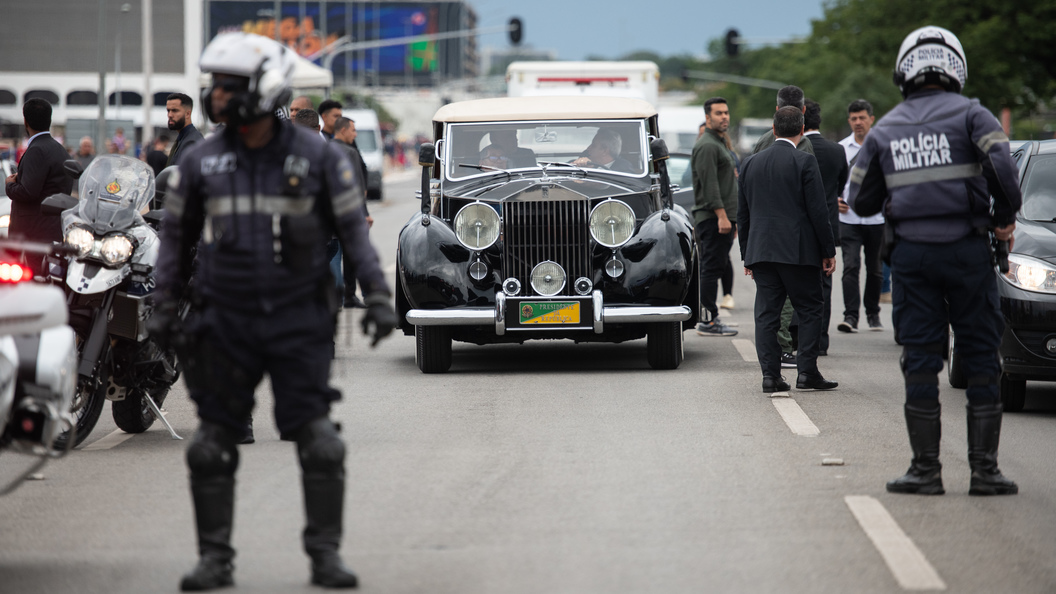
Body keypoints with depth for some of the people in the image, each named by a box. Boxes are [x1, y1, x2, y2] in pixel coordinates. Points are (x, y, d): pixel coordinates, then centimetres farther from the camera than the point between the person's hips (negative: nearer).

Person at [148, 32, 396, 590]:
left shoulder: (317, 156, -3)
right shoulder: (201, 161, 3)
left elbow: (354, 229, 0)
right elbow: (176, 236, 11)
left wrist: (378, 296, -7)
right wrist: (164, 307, 6)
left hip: (300, 320, -2)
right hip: (226, 323, 2)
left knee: (318, 443, -5)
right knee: (213, 444, 1)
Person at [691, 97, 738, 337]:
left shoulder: (718, 144, 22)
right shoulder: (707, 146, -12)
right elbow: (709, 184, -20)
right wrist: (722, 216, -24)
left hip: (722, 219, 10)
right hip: (713, 218, -10)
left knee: (712, 269, 10)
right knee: (712, 269, -10)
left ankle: (709, 318, 13)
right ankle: (708, 321, -10)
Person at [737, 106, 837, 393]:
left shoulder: (750, 163, 9)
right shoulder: (805, 162, -7)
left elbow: (743, 214, 14)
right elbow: (818, 211, -8)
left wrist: (747, 254, 20)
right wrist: (828, 251, -1)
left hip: (760, 250, 4)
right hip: (798, 251, -4)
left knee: (766, 314, 5)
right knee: (810, 310, 4)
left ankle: (770, 374, 1)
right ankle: (807, 371, -1)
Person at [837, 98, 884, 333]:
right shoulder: (841, 148, 7)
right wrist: (834, 199, -3)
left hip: (877, 219, 0)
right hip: (849, 218, 0)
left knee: (874, 269, 10)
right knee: (850, 267, -12)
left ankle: (873, 313, 26)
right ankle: (850, 316, -15)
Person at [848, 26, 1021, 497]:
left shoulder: (884, 130, 9)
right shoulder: (969, 114, -1)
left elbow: (859, 201, 11)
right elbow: (1002, 166, -16)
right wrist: (1005, 219, -2)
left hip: (911, 253, 2)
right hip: (967, 248, -2)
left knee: (920, 363, 5)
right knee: (981, 360, 3)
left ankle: (926, 469, 3)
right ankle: (984, 469, 1)